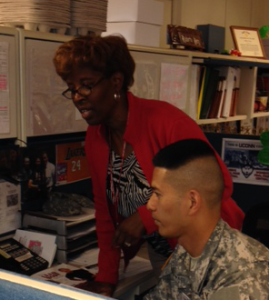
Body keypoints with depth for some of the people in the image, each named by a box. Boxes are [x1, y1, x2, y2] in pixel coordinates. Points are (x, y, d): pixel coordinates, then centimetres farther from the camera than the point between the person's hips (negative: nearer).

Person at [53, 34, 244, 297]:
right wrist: (106, 279, -3)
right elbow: (105, 210, 3)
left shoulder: (165, 121, -25)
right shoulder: (94, 138, -3)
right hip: (160, 252, 6)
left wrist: (146, 217, -28)